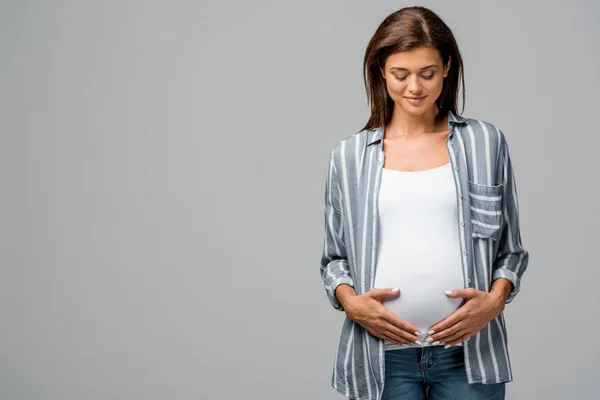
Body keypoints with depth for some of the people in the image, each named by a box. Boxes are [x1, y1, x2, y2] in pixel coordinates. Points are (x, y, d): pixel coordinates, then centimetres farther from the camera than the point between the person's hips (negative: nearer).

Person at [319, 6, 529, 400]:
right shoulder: (349, 156, 7)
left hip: (467, 352, 0)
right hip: (383, 355, 0)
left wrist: (495, 300, -7)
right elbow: (334, 257, 11)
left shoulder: (485, 142, 5)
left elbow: (511, 249, 10)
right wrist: (350, 302, -7)